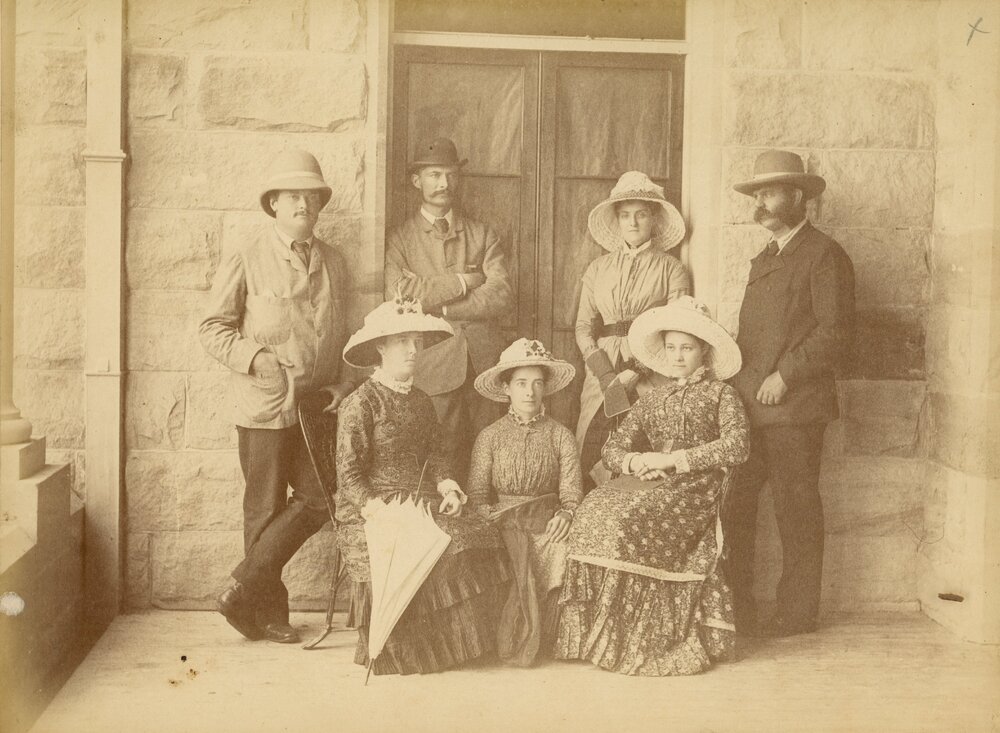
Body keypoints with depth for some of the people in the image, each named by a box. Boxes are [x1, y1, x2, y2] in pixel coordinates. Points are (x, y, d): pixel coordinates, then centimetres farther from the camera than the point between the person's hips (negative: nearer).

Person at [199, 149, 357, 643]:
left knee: (317, 500, 2)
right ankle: (267, 612, 18)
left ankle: (244, 592, 16)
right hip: (264, 405, -5)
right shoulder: (245, 259, -2)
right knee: (265, 509, 3)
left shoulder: (332, 261, 13)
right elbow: (213, 328, -3)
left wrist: (344, 381, 4)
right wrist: (256, 358, -18)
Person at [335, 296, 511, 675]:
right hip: (368, 511, -7)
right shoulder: (360, 403, -4)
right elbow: (349, 473, -8)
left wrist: (448, 486, -6)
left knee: (478, 535, -17)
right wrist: (377, 507, -21)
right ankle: (400, 656, -10)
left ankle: (459, 643, -7)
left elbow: (435, 455, 14)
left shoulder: (421, 402, 19)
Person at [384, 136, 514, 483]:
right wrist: (462, 282, -8)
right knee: (444, 461, -4)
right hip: (434, 366, -2)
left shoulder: (483, 236, 14)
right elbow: (398, 293, -11)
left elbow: (502, 296, -1)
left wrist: (440, 306, -9)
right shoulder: (399, 238, 7)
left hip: (483, 362, 2)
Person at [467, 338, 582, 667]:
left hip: (547, 522, 1)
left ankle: (536, 641, -13)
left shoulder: (560, 436, 11)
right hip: (504, 524, 0)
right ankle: (512, 644, -14)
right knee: (518, 563, -30)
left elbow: (571, 491, 4)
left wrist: (565, 514, -17)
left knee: (564, 557, -28)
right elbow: (477, 493, 5)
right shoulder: (490, 436, 10)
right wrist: (490, 517, -15)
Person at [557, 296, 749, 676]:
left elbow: (736, 446, -7)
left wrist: (671, 459, -12)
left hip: (694, 488, -5)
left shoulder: (721, 395, 11)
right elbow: (613, 448, 19)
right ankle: (596, 634, -22)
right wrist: (634, 461, -7)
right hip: (649, 484, 5)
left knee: (625, 521, -33)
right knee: (593, 511, -27)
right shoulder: (651, 399, 25)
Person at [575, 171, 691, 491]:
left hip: (650, 378, -3)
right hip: (601, 374, 3)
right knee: (589, 463, -4)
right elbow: (583, 327, 10)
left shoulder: (671, 269, 6)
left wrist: (634, 374, -14)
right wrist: (606, 374, -6)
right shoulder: (597, 269, 16)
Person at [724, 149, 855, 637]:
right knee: (734, 503, 5)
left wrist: (785, 376, -16)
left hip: (794, 404, -7)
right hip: (749, 404, 8)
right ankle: (735, 605, 14)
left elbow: (835, 331, -13)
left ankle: (797, 612, 10)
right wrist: (738, 382, 10)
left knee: (795, 509, -1)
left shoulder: (824, 255, -4)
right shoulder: (762, 260, 23)